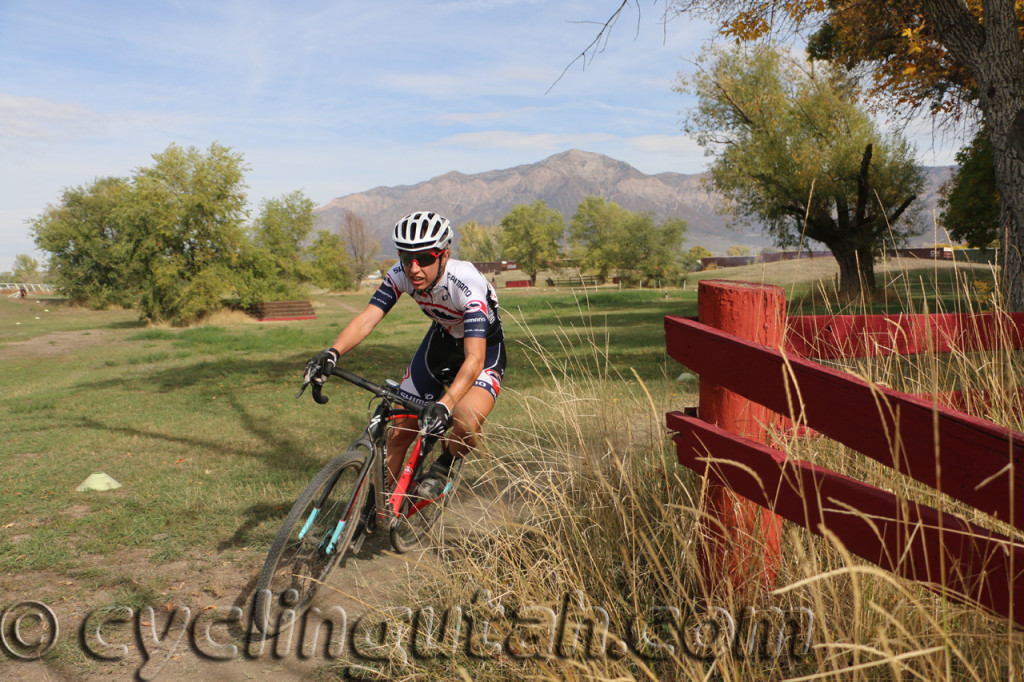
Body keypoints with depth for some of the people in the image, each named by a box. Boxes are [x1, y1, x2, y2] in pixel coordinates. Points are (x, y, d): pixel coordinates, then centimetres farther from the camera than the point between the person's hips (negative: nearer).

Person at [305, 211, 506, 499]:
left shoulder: (468, 285, -36)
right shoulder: (401, 275, -21)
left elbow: (474, 358, -44)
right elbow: (368, 317, -28)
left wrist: (445, 404, -58)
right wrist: (332, 352, -47)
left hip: (485, 348, -5)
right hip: (442, 338, 5)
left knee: (465, 423, -32)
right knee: (400, 432, -2)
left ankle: (444, 466, 1)